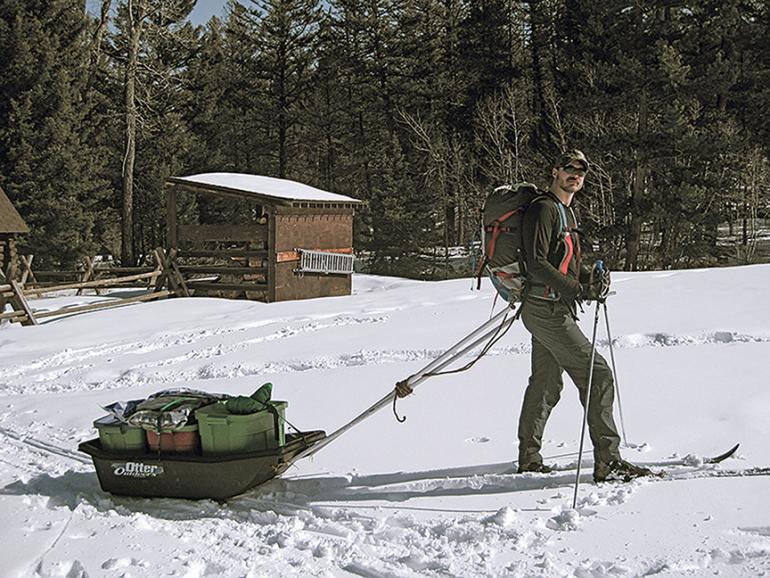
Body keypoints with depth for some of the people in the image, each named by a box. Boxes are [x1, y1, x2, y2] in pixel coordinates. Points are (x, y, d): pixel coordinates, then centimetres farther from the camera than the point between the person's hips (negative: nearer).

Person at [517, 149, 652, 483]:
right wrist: (578, 290, -26)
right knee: (597, 375, -11)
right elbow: (536, 264, -21)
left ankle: (529, 459, 24)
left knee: (546, 384, 15)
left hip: (551, 309, 10)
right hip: (547, 309, -10)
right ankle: (608, 460, -8)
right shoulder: (543, 209, -12)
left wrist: (592, 279, 3)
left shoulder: (566, 212, 19)